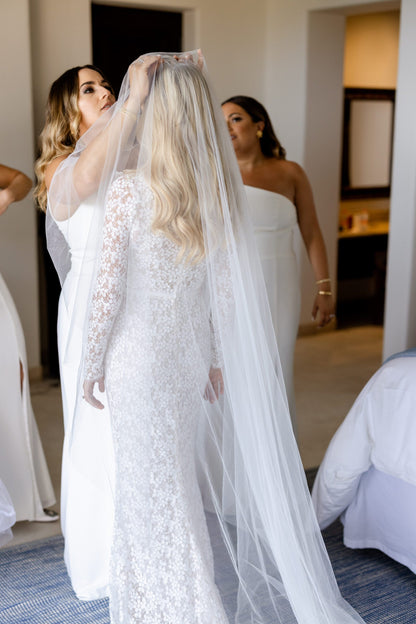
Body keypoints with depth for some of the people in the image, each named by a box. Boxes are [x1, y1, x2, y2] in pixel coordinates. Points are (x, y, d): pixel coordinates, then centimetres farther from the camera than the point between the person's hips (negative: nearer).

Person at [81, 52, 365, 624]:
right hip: (192, 354, 6)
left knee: (151, 488, 9)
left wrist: (92, 364, -3)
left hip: (139, 357, -6)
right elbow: (225, 288, 3)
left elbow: (108, 286, -15)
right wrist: (216, 357, 13)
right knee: (174, 477, 24)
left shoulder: (127, 187, -17)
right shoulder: (218, 188, -2)